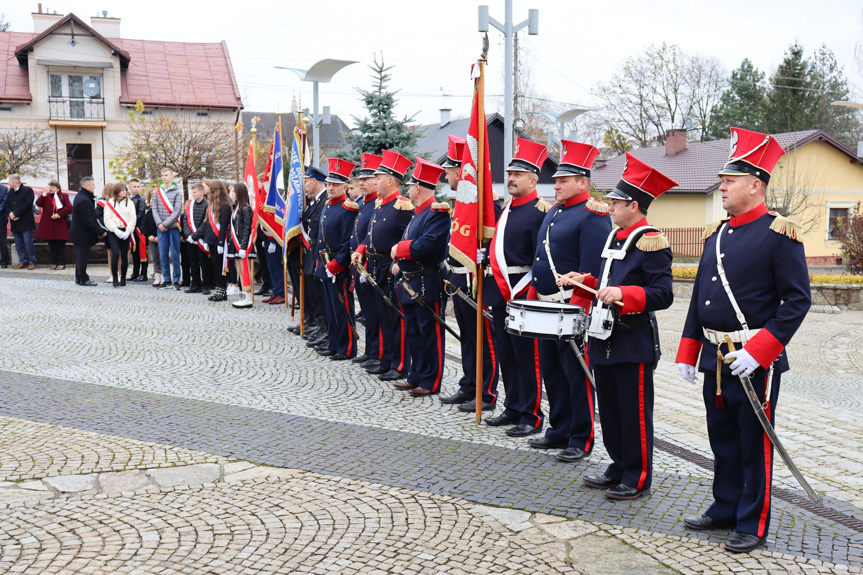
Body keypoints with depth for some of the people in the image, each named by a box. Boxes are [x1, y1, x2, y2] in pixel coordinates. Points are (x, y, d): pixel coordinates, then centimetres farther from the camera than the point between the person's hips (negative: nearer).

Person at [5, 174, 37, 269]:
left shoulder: (28, 190, -3)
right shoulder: (10, 192, 17)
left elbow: (27, 204, -13)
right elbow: (7, 205, 11)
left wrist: (15, 213, -16)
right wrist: (10, 214, -10)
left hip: (25, 222, -6)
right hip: (15, 223, 6)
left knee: (28, 242, -7)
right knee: (18, 244, 7)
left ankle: (32, 262, -1)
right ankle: (23, 262, 13)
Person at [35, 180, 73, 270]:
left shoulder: (63, 196, 2)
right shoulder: (46, 196, 11)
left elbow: (69, 208, -7)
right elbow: (38, 203, -5)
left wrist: (59, 214, -13)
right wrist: (44, 194, -14)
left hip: (60, 225, -3)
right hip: (49, 225, 4)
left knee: (60, 245, 0)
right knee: (52, 245, 7)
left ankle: (61, 263, 4)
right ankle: (54, 263, 14)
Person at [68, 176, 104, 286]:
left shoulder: (80, 196, 12)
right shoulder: (84, 200, -23)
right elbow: (88, 220, -25)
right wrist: (100, 231, -20)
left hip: (78, 233, 11)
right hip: (83, 234, -11)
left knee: (80, 256, 17)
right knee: (82, 257, -3)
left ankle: (79, 278, 24)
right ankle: (83, 279, 4)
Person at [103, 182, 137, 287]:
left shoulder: (130, 203, 8)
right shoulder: (109, 203, 4)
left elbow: (133, 219, 3)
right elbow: (107, 219, -1)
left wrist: (127, 231, -9)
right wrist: (116, 230, -11)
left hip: (125, 233, 2)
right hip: (113, 232, -2)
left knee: (124, 256, 3)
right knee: (115, 254, -15)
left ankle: (123, 279, 13)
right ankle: (114, 278, -8)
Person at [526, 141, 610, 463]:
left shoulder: (593, 216, -12)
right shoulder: (554, 213, 16)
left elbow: (591, 270, -18)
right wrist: (532, 298, 17)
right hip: (547, 309, 9)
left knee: (577, 376, 0)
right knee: (551, 372, 15)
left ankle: (581, 441, 9)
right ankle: (559, 432, 28)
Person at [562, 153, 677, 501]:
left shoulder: (651, 242, -13)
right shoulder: (614, 237, 14)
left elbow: (663, 295, -19)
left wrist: (623, 294, -30)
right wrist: (584, 282, 11)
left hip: (634, 343, -9)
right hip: (605, 339, 9)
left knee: (635, 413, 1)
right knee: (609, 410, 15)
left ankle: (637, 479, 11)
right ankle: (619, 469, 28)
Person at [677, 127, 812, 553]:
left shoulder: (779, 234, -10)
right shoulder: (716, 234, 11)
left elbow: (798, 301, -14)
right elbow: (699, 297, 15)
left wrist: (757, 352, -20)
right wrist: (688, 353, 11)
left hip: (756, 362, -7)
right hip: (715, 359, 7)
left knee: (754, 444, 4)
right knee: (722, 441, 16)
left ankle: (753, 525, 16)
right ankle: (725, 509, 31)